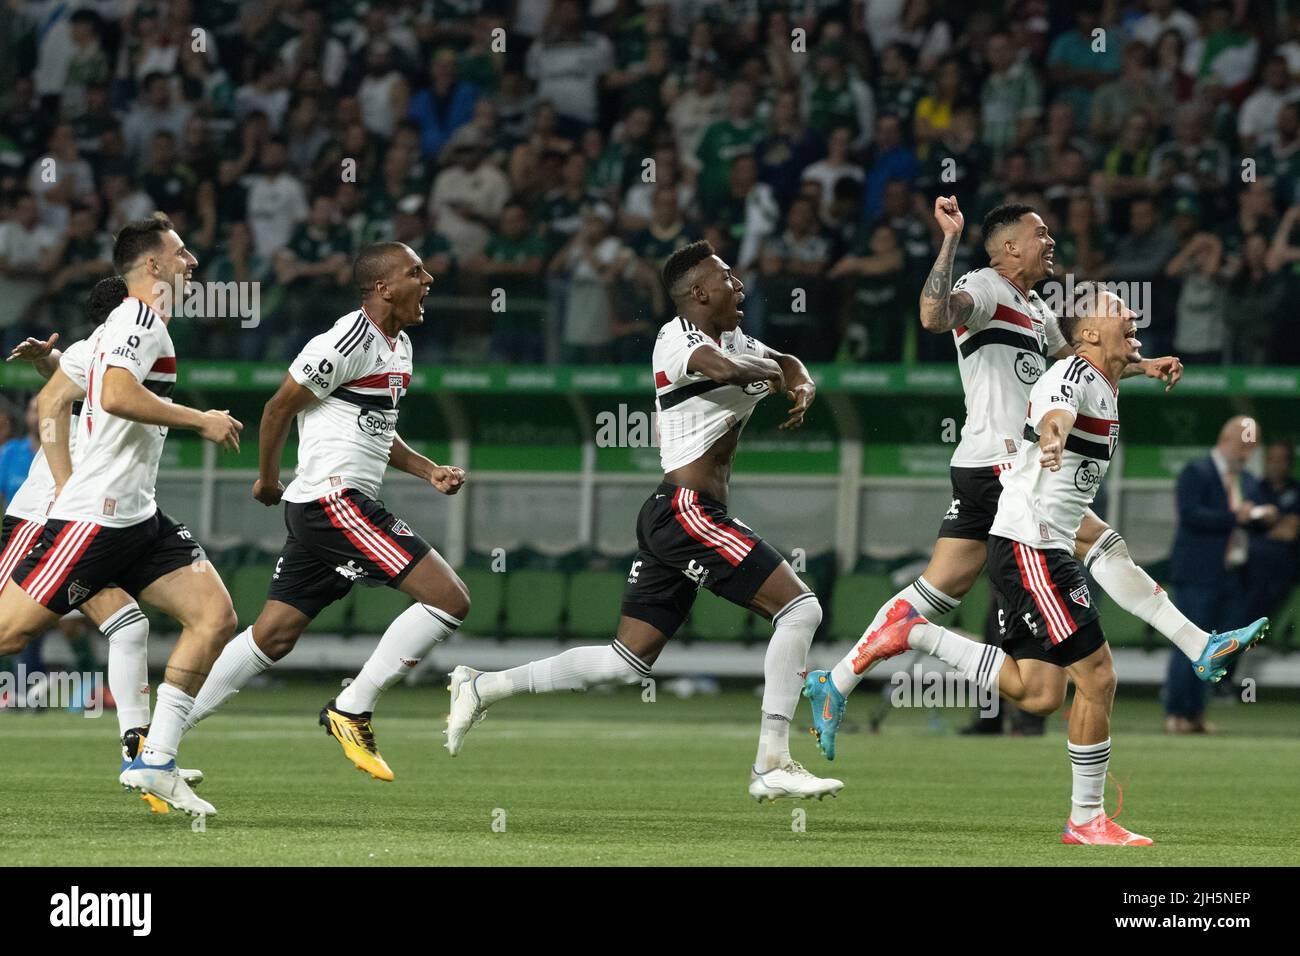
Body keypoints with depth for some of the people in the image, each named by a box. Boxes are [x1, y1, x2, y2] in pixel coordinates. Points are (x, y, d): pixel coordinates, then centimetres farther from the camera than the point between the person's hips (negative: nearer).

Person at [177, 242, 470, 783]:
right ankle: (352, 710, -7)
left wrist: (428, 471, 13)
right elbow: (280, 407, -8)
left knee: (273, 636, 13)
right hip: (334, 499, -10)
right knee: (449, 599, -14)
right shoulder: (349, 342, -15)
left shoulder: (400, 346, 16)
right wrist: (268, 479, 5)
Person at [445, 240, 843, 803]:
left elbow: (789, 367, 31)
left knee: (627, 663, 10)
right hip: (687, 509, -10)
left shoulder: (732, 339, 18)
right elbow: (730, 370, -31)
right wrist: (770, 372, -9)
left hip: (670, 521, 10)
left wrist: (800, 387, 7)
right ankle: (771, 766, -15)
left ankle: (482, 688, 15)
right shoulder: (676, 339, -10)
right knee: (800, 607, -13)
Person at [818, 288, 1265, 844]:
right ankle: (1087, 819, -1)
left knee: (1037, 693, 6)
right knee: (1097, 677, -10)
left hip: (1050, 547, 10)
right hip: (1028, 546, -10)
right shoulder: (1075, 373, -15)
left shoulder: (1105, 385, 15)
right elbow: (1055, 410, -39)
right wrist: (1053, 436, -59)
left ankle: (914, 633, 12)